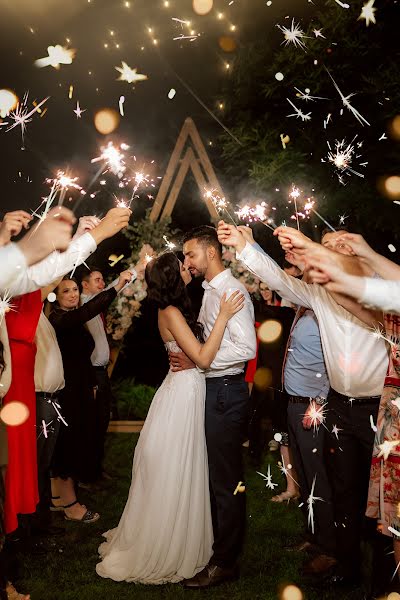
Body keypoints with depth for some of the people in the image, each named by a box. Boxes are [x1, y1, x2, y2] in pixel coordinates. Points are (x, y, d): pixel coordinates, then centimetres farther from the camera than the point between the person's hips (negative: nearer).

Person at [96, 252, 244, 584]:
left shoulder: (175, 308, 8)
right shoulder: (171, 312, -20)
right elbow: (203, 358, -25)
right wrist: (223, 317, -22)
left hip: (186, 389, 9)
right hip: (183, 392, -9)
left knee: (176, 474, 21)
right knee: (172, 476, 4)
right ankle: (162, 555, 21)